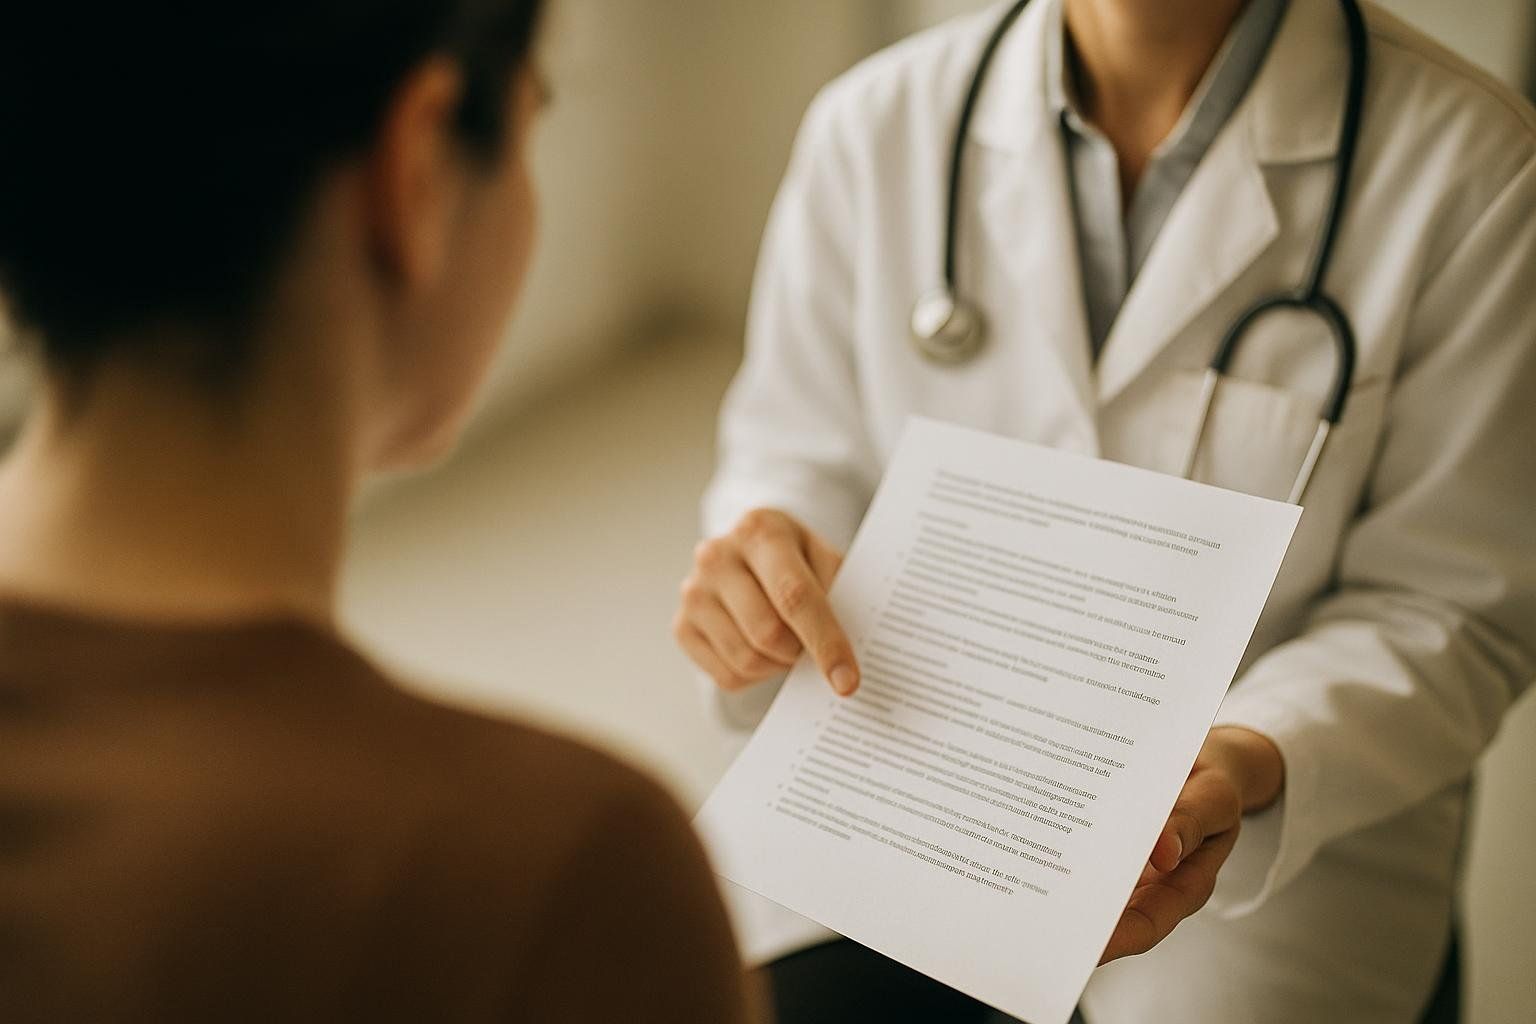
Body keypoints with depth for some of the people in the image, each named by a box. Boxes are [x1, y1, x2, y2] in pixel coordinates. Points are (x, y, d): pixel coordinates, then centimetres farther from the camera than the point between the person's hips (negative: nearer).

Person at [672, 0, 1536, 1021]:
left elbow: (1449, 605, -9)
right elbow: (793, 452, 5)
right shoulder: (873, 122, -4)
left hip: (1296, 819, -1)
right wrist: (758, 573, -19)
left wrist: (1250, 764, -27)